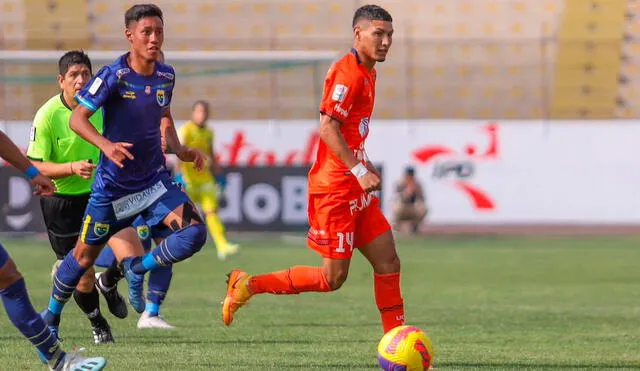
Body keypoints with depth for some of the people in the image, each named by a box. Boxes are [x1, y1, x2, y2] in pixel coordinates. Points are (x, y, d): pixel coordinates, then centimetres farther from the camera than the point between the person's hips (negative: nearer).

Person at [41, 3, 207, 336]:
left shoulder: (166, 76, 0)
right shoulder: (113, 76, -17)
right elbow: (77, 119, -17)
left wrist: (179, 150, 2)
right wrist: (106, 144, -33)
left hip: (154, 180, 4)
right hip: (112, 185, -4)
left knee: (194, 232, -19)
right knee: (85, 255, 8)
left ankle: (134, 268, 4)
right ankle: (51, 316, 33)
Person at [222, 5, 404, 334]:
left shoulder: (366, 72, 16)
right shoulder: (347, 72, -14)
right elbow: (328, 128, -22)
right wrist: (359, 171, -24)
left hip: (355, 189, 10)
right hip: (335, 189, -10)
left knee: (388, 263, 5)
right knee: (332, 278, -6)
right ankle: (249, 285, 2)